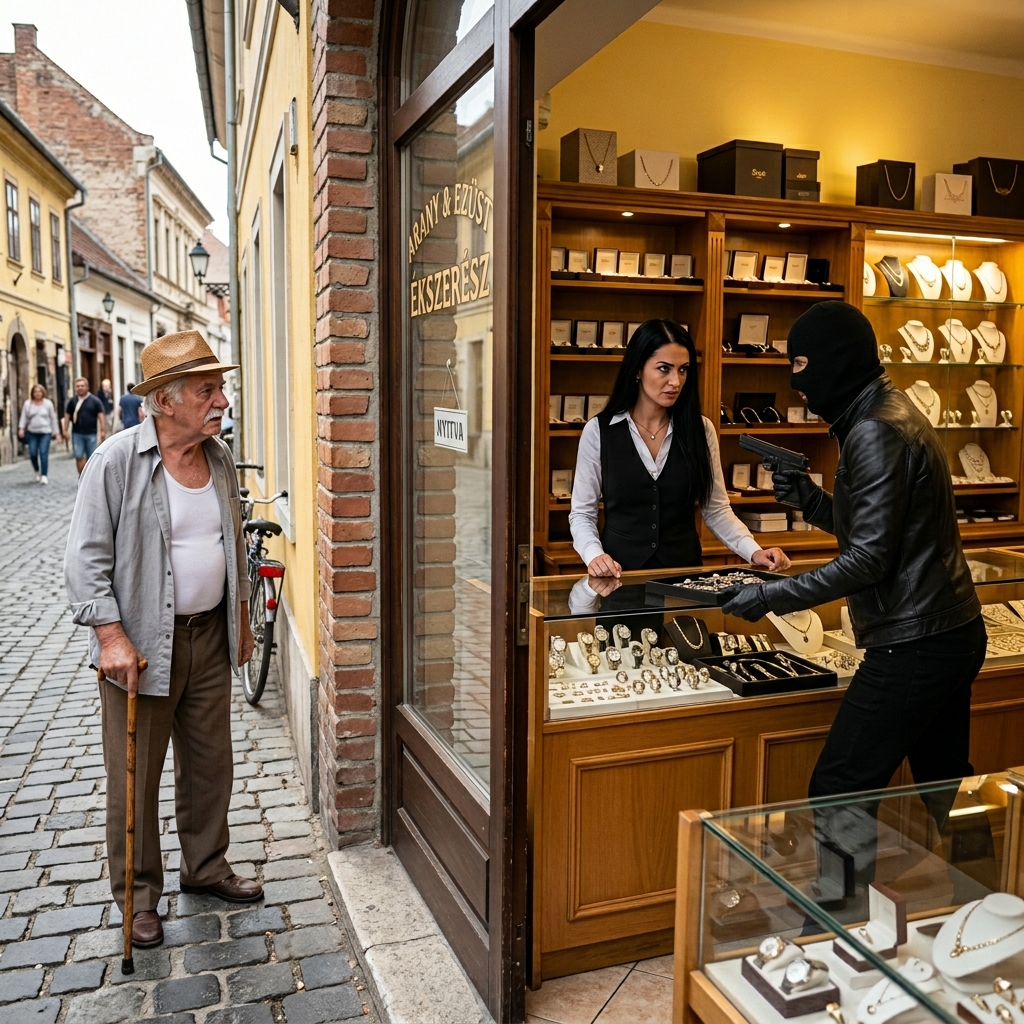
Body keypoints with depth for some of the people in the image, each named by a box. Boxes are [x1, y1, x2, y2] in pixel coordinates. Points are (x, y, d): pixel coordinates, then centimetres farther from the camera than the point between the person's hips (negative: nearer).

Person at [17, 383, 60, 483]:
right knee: (33, 453, -1)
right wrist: (21, 428, -10)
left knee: (44, 453, -12)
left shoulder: (48, 403, 4)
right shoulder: (28, 403, 6)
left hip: (45, 433, -2)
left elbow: (53, 418, 7)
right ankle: (37, 471, 25)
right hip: (32, 433, 2)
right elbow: (24, 417, 5)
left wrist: (56, 432, 5)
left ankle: (44, 476, -13)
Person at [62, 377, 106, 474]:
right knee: (79, 457, -6)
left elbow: (101, 415, -1)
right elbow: (67, 416, 12)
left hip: (91, 433, -1)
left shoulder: (95, 401, 2)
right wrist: (65, 430, 7)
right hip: (77, 434, 1)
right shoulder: (72, 401, 8)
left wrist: (103, 430, -8)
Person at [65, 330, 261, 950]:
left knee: (211, 764, 17)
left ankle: (207, 867, 37)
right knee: (136, 777, 8)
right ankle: (138, 893, 28)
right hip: (142, 644, -5)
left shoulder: (219, 457, 3)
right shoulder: (117, 460, -15)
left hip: (210, 637, 6)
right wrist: (111, 635, -20)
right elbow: (86, 557, -13)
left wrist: (240, 618, 17)